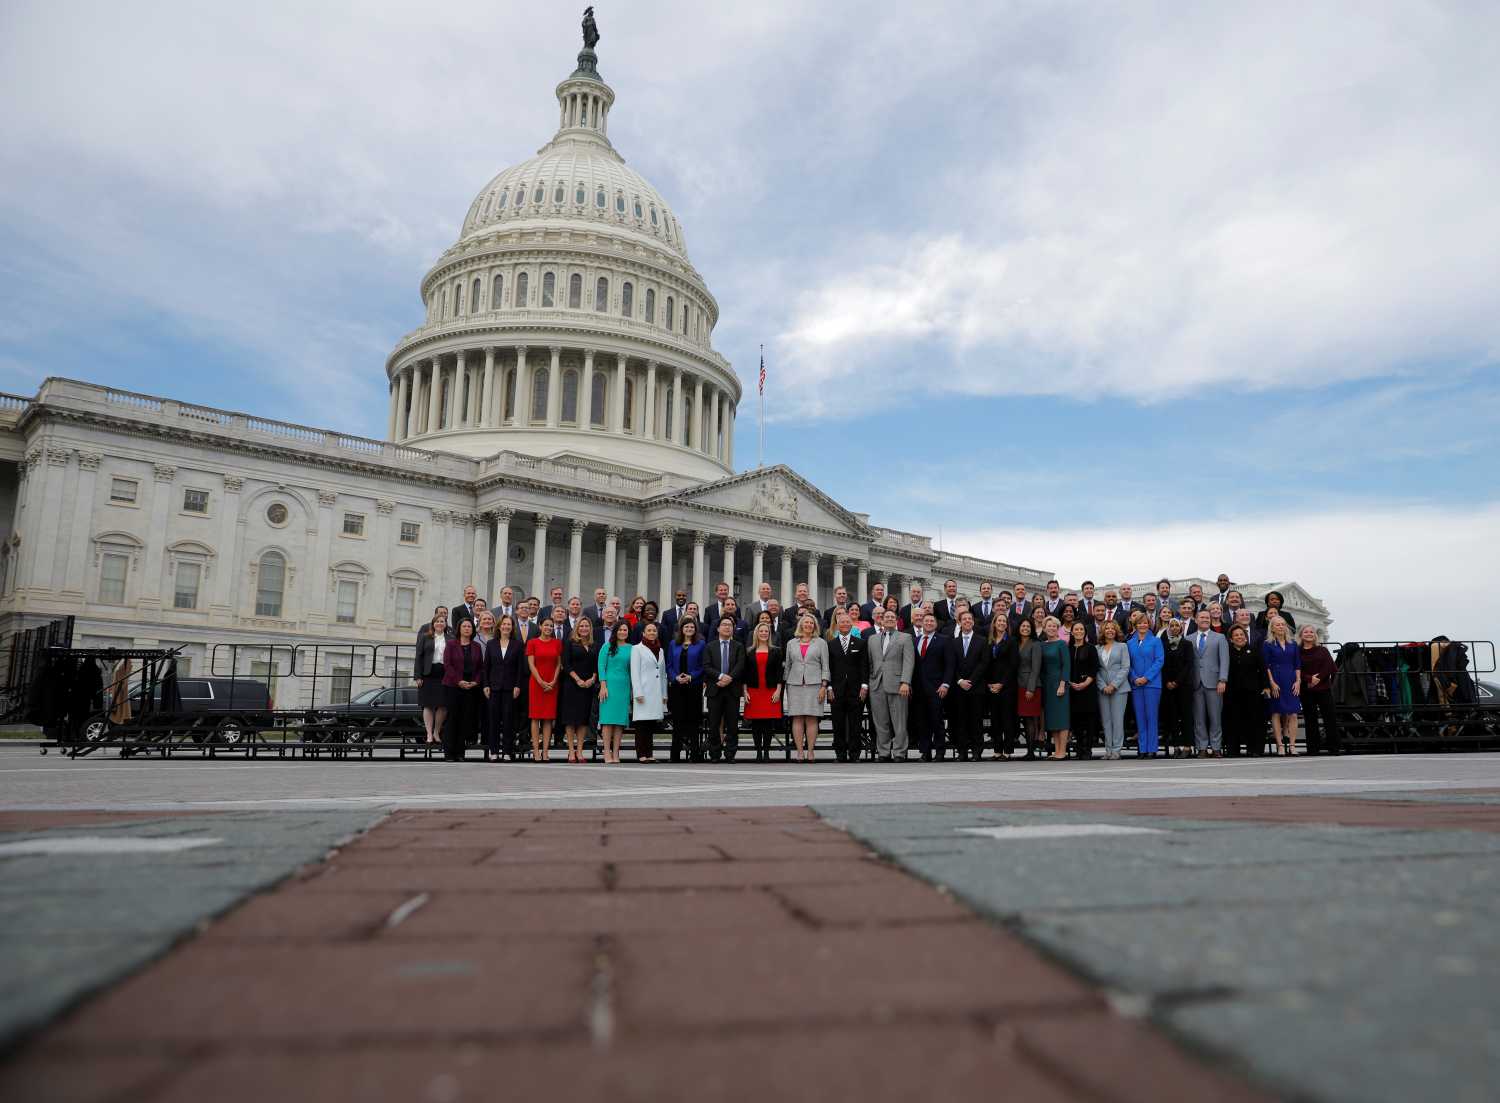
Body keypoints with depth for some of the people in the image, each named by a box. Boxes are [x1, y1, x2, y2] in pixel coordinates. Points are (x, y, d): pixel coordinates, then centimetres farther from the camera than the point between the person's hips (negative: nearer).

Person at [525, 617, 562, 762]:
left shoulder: (557, 643, 9)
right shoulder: (532, 642, 2)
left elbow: (558, 664, 8)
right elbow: (531, 664, -3)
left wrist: (553, 681, -5)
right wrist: (541, 682, -11)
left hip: (552, 684, 2)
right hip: (537, 683, -2)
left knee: (549, 718, 1)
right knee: (535, 717, -2)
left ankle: (545, 751, 3)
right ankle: (535, 750, 0)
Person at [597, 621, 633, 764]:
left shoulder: (631, 649, 11)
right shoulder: (607, 647, 3)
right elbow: (601, 666, -1)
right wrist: (603, 686, -10)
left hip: (624, 687, 3)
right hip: (610, 684, -3)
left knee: (620, 720, 2)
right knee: (608, 718, -6)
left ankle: (615, 753, 4)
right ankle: (607, 753, -5)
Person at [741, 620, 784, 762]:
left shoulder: (775, 651, 7)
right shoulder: (749, 652, 9)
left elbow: (779, 671, 3)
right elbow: (745, 673, 8)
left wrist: (778, 690, -5)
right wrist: (745, 691, 1)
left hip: (771, 691, -1)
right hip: (754, 691, 1)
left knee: (769, 722, -3)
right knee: (755, 723, 1)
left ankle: (766, 752, 4)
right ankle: (758, 752, 8)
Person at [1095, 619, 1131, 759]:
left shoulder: (1122, 646, 5)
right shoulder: (1097, 649, 10)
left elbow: (1125, 668, -2)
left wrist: (1114, 685, -11)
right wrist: (1103, 686, -7)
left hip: (1119, 688, -2)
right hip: (1103, 689, 2)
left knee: (1117, 719, -4)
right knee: (1105, 720, 4)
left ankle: (1117, 749, 0)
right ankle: (1108, 749, 9)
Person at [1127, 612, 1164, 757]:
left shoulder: (1155, 641, 2)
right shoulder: (1130, 643, 11)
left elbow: (1159, 660, -5)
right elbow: (1128, 663, 9)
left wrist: (1146, 677, -13)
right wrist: (1134, 678, -7)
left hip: (1152, 683, -3)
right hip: (1136, 684, 3)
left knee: (1151, 716, -3)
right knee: (1140, 717, 4)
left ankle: (1151, 749, 0)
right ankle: (1142, 749, 8)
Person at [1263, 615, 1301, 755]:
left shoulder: (1293, 645, 13)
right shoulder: (1267, 644, 1)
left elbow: (1298, 665, 12)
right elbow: (1266, 665, -4)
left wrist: (1298, 681, 0)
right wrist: (1272, 683, -12)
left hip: (1292, 682, 3)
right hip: (1276, 682, -3)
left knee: (1293, 714, -3)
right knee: (1276, 713, -2)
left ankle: (1292, 745, -1)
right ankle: (1280, 745, 0)